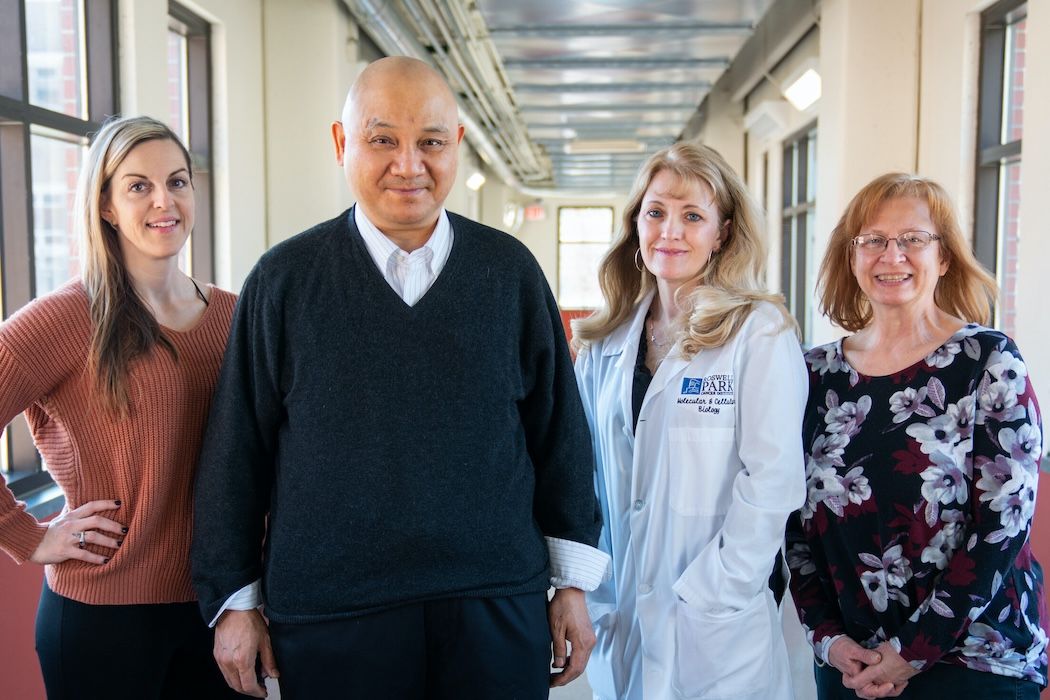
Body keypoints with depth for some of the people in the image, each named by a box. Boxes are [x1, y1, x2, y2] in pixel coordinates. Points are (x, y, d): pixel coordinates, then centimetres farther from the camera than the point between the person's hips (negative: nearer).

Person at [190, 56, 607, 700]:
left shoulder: (510, 271, 1)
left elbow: (559, 431, 5)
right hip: (328, 623, -1)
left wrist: (573, 581, 7)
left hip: (499, 612, 1)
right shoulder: (284, 279, -2)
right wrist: (234, 600, 4)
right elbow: (237, 450, 2)